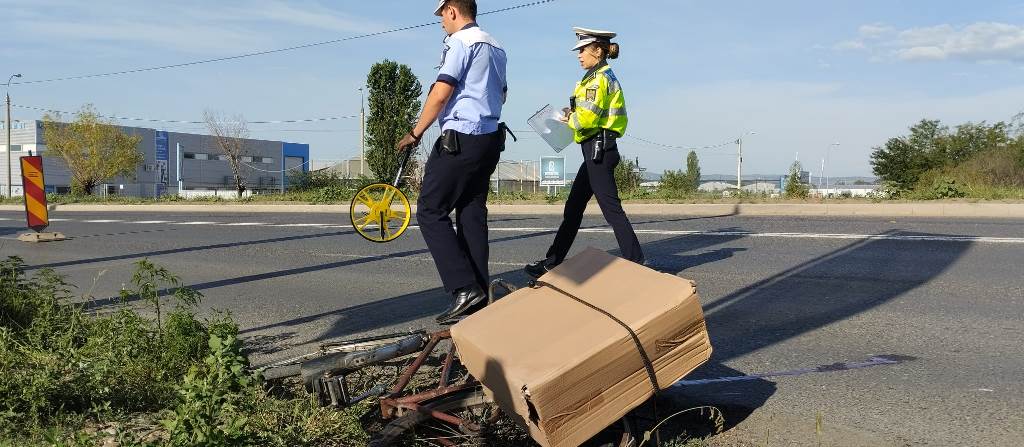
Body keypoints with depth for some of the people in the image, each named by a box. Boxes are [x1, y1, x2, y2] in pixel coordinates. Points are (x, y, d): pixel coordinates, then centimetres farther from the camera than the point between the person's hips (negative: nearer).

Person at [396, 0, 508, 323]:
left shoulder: (460, 41, -9)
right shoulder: (496, 48, 18)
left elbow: (441, 92, -17)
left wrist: (416, 132, -10)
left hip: (460, 139, -9)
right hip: (490, 139, 9)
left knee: (430, 212, -4)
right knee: (472, 215, 10)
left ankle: (464, 288, -12)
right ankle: (480, 294, 10)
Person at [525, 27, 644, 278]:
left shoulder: (599, 78, -12)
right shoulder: (605, 77, 19)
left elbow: (587, 117, -22)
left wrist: (570, 119, -2)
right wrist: (574, 115, 4)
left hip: (597, 149, -11)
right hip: (597, 151, 11)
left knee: (611, 208, -7)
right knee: (573, 207, 13)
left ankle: (635, 262, -1)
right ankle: (553, 261, 20)